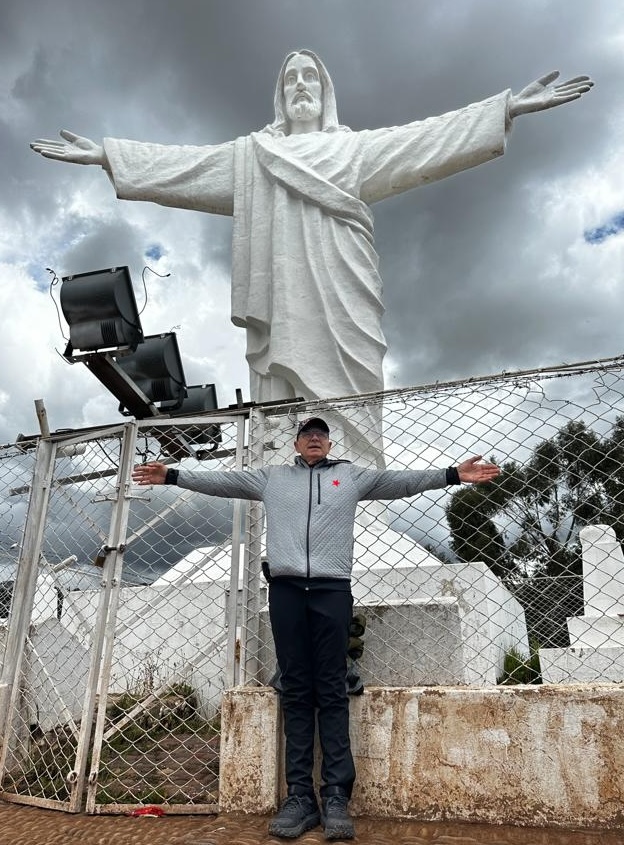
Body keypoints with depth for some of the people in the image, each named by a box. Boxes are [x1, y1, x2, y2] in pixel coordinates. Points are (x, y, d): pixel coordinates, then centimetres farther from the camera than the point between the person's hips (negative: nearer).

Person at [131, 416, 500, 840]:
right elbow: (220, 481, 17)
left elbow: (401, 480, 7)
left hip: (332, 590, -1)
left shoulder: (351, 475, 14)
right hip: (285, 590, 1)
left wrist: (454, 474, -2)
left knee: (332, 693, -1)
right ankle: (300, 795, 7)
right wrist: (170, 475, 12)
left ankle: (336, 797, 2)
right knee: (296, 693, 3)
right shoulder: (271, 476, 17)